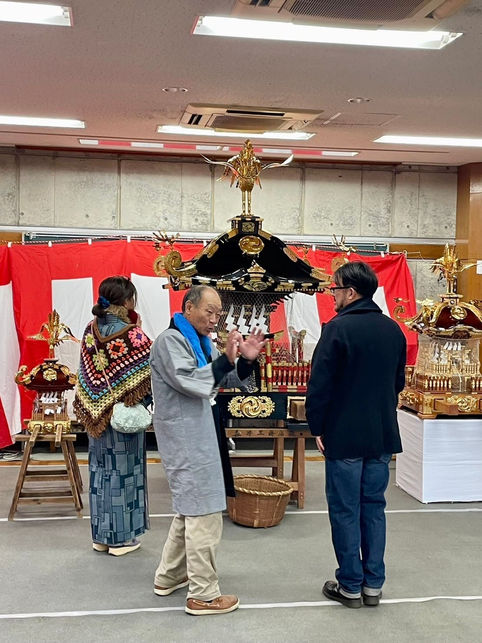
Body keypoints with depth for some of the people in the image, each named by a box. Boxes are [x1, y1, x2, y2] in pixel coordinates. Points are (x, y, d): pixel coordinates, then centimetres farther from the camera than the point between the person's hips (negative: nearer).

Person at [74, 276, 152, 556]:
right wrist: (147, 401, 2)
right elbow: (151, 372, -15)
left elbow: (86, 373, 7)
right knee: (123, 471, 5)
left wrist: (92, 406, 14)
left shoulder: (91, 331, 1)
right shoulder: (132, 334, -17)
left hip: (96, 413, 6)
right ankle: (121, 538, 15)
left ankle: (101, 535, 24)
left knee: (101, 471, 13)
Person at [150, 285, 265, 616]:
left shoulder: (200, 341, 15)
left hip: (200, 436, 11)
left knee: (190, 509, 20)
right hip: (186, 439, -11)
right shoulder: (171, 341, -14)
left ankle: (169, 577, 34)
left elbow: (227, 380, 14)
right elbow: (192, 383, -25)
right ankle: (203, 594, 5)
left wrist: (245, 360, -3)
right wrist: (226, 358, -28)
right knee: (205, 516, -5)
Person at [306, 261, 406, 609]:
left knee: (345, 510, 5)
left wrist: (318, 427, -4)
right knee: (373, 507, 14)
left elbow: (320, 385, -15)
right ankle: (373, 584, 19)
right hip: (382, 435, 6)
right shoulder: (393, 330, 6)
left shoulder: (338, 328, -14)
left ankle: (350, 586, 13)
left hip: (344, 435, -6)